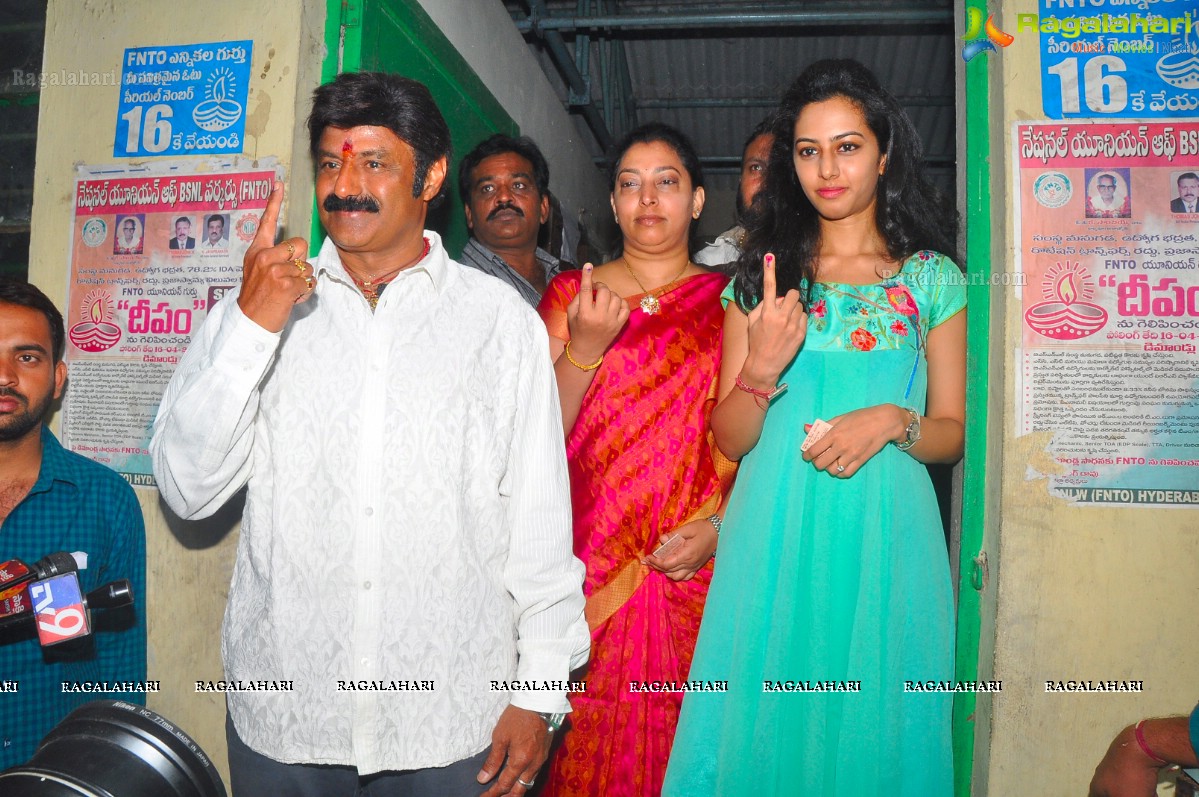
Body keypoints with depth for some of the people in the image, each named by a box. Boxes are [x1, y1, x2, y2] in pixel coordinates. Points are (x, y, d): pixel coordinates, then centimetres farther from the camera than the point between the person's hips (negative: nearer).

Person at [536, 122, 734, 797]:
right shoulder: (570, 293, 7)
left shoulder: (729, 302, 7)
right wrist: (583, 349, -13)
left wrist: (721, 526, -8)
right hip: (591, 576, 0)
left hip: (697, 574, 0)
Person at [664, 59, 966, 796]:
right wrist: (762, 368, -15)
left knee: (871, 728, 8)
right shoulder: (761, 277, 6)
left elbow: (953, 430, 6)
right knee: (765, 730, 7)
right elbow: (729, 439, 4)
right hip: (776, 541, 1)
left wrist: (891, 421, -13)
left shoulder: (932, 279, 5)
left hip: (883, 541, 0)